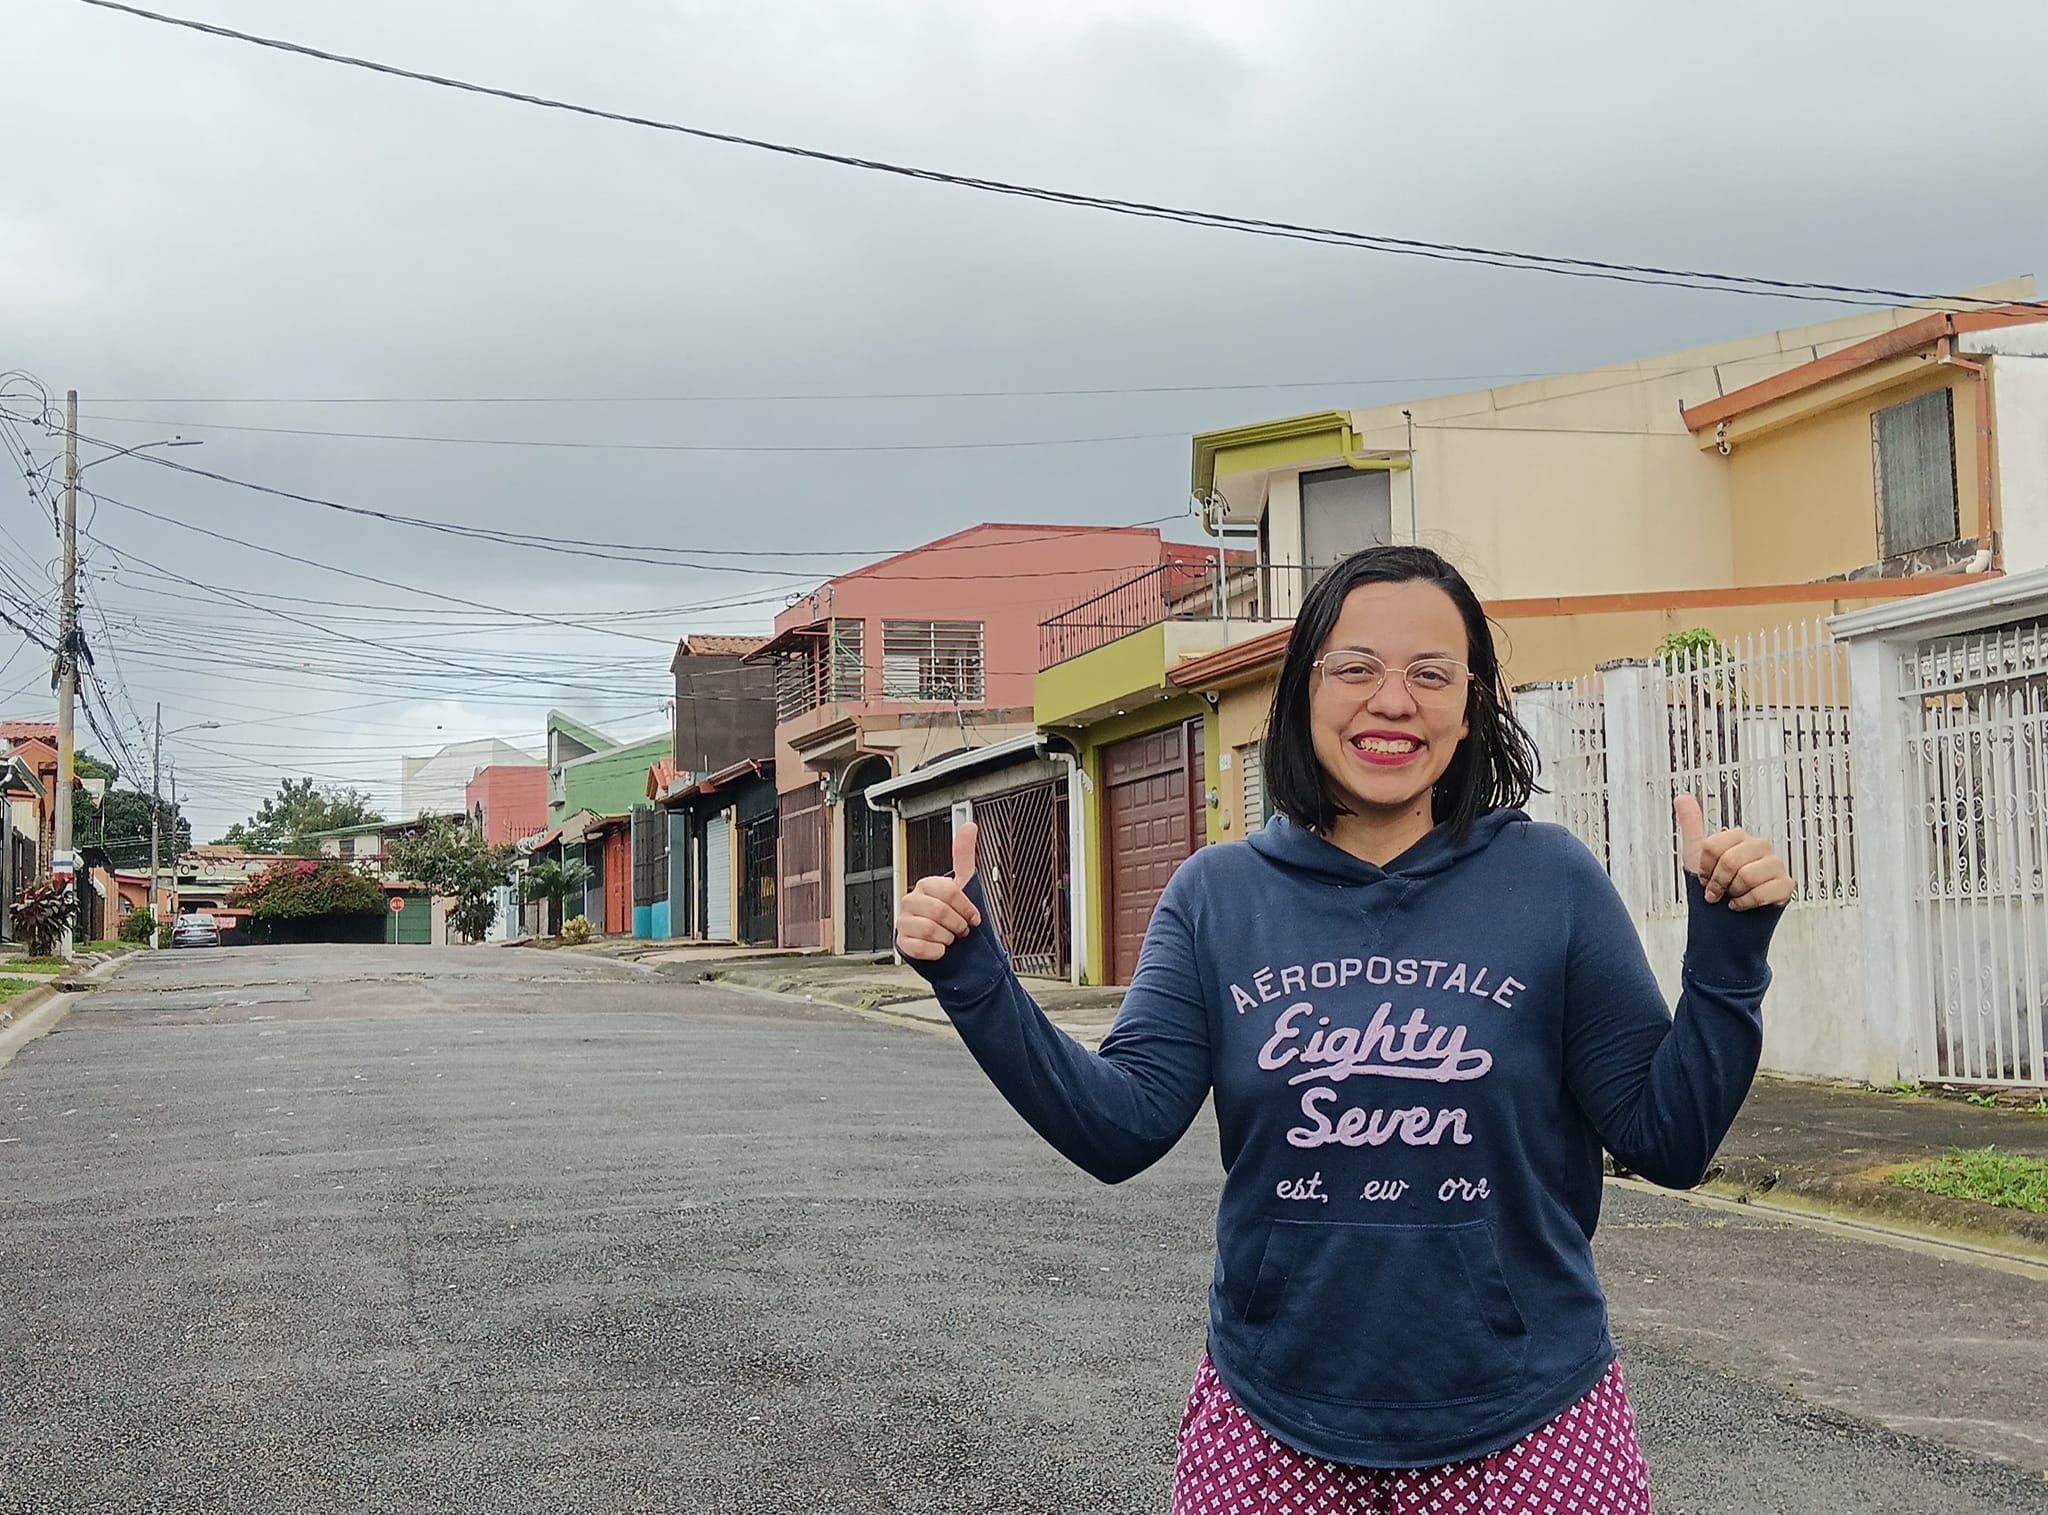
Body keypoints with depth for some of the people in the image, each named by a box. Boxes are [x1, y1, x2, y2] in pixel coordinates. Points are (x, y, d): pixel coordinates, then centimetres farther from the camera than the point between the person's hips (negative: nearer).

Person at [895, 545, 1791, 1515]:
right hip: (1271, 1420, 2)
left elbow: (1667, 1140, -5)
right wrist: (975, 981, -16)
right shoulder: (1219, 896, -1)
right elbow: (1120, 1127, -7)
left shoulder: (1550, 880, -6)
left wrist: (1728, 954, -17)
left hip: (1522, 1422, -1)